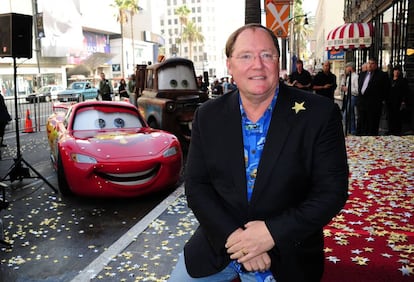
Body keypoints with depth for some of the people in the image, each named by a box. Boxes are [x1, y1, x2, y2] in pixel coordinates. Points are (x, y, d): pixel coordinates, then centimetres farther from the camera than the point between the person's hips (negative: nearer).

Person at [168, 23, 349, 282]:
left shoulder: (320, 114, -12)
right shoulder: (208, 116, -4)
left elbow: (332, 192, -12)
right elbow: (196, 186, -4)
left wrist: (272, 233, -21)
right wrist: (233, 235, -18)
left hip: (285, 258, -2)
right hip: (219, 244, 3)